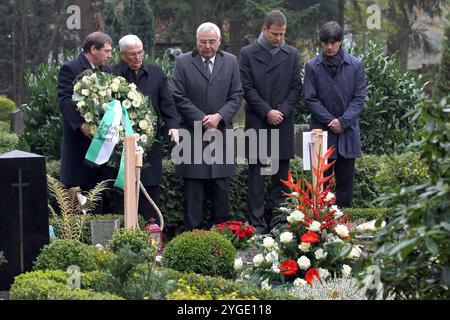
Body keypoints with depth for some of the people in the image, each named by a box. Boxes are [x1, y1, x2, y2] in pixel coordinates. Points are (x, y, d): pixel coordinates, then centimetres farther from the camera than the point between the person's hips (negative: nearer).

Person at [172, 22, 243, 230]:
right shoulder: (183, 62, 0)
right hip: (193, 135, -2)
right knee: (193, 190, 1)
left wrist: (219, 116, -11)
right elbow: (179, 98, -4)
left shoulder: (230, 62, 8)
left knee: (221, 190, 6)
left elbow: (236, 96, 5)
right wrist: (202, 119, -11)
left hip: (221, 132, 2)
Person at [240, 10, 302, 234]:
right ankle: (257, 223, -1)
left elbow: (296, 87, 7)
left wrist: (282, 111, -7)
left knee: (281, 175, 4)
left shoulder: (291, 54, 8)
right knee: (256, 175, -2)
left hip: (283, 123, 3)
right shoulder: (248, 53, 0)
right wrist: (267, 112, -11)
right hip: (257, 123, -3)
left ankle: (278, 220, 10)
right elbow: (247, 88, -4)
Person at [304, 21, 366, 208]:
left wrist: (343, 121, -11)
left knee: (345, 179, 6)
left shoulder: (355, 65, 1)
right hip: (322, 130, -1)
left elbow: (359, 98, 0)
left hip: (348, 130, 1)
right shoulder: (312, 66, -1)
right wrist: (330, 121, -11)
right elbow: (310, 99, -2)